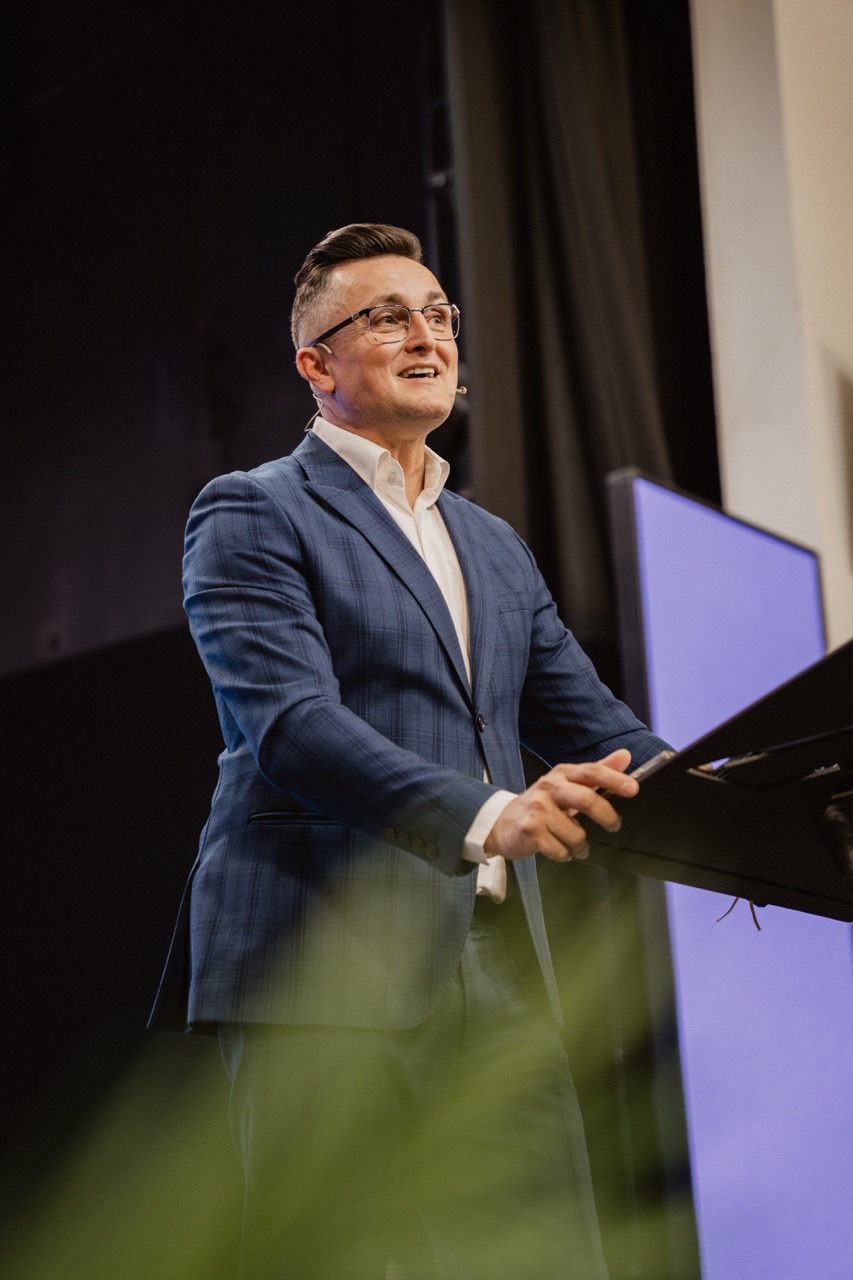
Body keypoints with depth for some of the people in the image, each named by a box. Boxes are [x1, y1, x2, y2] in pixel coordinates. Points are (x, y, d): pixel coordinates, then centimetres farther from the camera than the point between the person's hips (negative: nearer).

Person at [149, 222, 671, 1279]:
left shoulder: (497, 549, 24)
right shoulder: (252, 515, 2)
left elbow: (594, 728, 18)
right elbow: (289, 721, -13)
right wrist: (482, 815, -28)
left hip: (498, 972, 6)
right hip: (326, 967, -6)